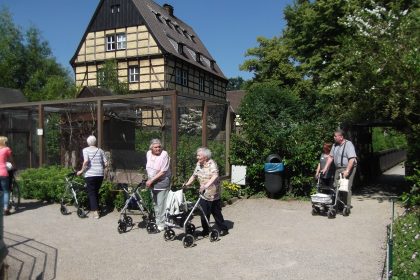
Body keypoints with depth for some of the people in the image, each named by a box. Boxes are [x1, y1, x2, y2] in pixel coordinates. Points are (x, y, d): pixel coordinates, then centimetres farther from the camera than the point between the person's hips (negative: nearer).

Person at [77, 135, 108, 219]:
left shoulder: (86, 150, 0)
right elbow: (106, 163, 6)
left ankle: (95, 212, -5)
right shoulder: (100, 150, 10)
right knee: (96, 192, 19)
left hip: (90, 174, -3)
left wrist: (81, 171, -6)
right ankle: (97, 208, 26)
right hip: (100, 174, 4)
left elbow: (86, 161, -17)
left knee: (91, 193, 3)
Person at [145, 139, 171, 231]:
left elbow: (162, 172, -21)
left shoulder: (164, 155, -19)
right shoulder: (148, 153, 2)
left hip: (161, 183, -7)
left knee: (161, 204, -3)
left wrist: (151, 180, -22)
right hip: (152, 183, 7)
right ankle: (157, 221, 30)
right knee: (155, 204, 17)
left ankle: (161, 224, 8)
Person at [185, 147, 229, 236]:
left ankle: (223, 229, 17)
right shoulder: (198, 164, 7)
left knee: (216, 213, 3)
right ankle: (205, 230, 20)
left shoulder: (212, 164, -16)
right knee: (204, 213, 7)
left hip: (213, 194, -6)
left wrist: (206, 185, -43)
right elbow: (194, 176, 18)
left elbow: (215, 176, -31)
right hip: (203, 194, 6)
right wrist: (187, 184, 5)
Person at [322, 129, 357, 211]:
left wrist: (347, 171, -26)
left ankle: (347, 207, 0)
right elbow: (331, 157, 14)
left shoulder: (348, 144, -13)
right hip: (338, 169, 8)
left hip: (348, 168, -7)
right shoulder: (335, 145, 12)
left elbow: (352, 159, -20)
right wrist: (325, 168, 8)